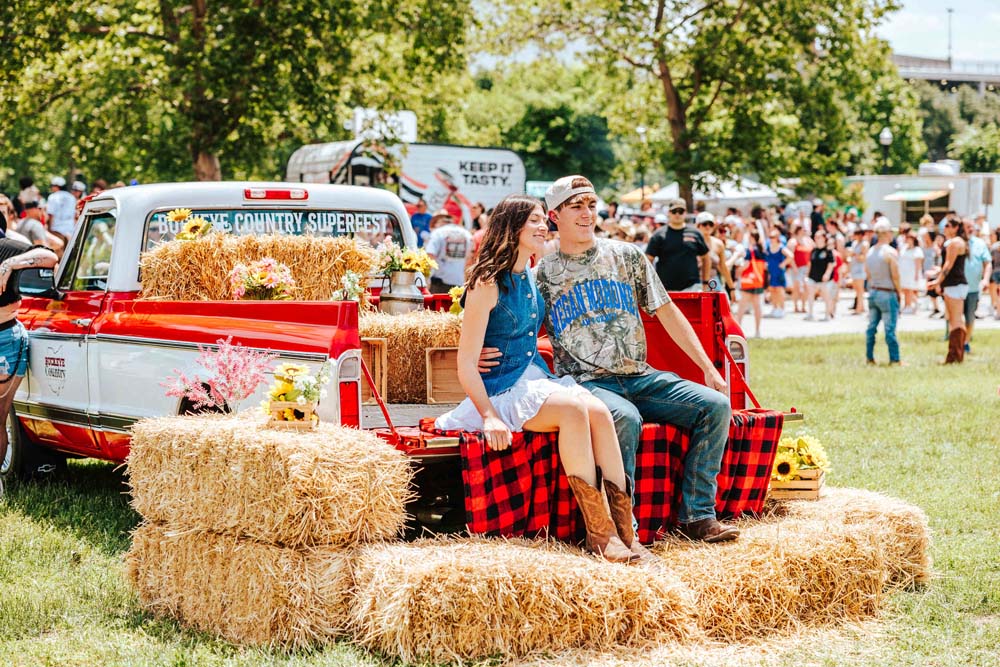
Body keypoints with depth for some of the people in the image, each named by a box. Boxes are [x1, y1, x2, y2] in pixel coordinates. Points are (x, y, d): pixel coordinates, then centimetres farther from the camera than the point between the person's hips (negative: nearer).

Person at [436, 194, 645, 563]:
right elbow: (466, 363, -14)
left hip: (536, 379, 7)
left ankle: (623, 529, -27)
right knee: (573, 409, -32)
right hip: (503, 390, -7)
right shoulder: (488, 283, -11)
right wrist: (489, 417, -22)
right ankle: (598, 533, -30)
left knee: (599, 410, -22)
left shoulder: (531, 277, 13)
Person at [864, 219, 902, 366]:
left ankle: (869, 357, 15)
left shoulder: (870, 252, 8)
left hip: (873, 292, 7)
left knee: (871, 327, 11)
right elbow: (895, 276, -14)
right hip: (887, 293, -7)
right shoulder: (890, 252, -14)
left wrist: (872, 289, 18)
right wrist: (899, 292, -2)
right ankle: (894, 359, -1)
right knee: (890, 328, -4)